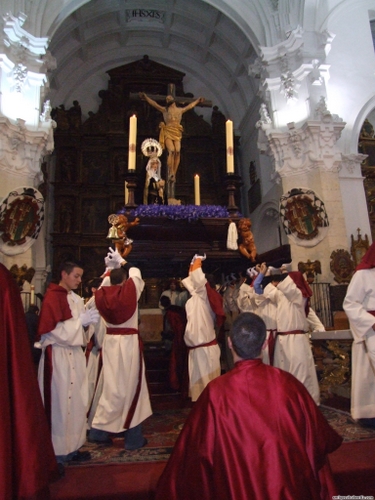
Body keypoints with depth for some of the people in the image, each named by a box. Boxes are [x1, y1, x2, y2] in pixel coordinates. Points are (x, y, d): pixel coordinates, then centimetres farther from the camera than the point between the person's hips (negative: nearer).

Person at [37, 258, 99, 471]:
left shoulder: (75, 298, 11)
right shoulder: (52, 297, -11)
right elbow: (52, 329, -18)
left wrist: (89, 318, 0)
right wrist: (80, 321, -19)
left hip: (75, 353, 8)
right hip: (58, 356, -8)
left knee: (76, 402, 12)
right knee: (59, 404, 0)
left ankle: (72, 447, 26)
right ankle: (56, 453, 13)